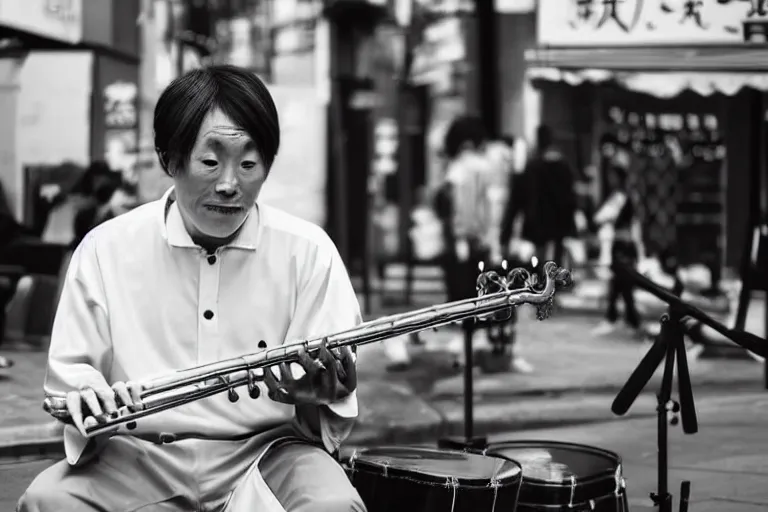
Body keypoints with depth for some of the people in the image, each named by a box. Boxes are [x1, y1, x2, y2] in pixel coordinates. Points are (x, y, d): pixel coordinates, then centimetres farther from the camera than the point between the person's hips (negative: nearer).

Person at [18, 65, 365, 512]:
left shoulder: (308, 251, -1)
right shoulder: (106, 248, 1)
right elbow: (69, 370, 5)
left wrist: (320, 399, -25)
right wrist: (89, 396, -19)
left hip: (267, 452, -1)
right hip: (141, 456, 1)